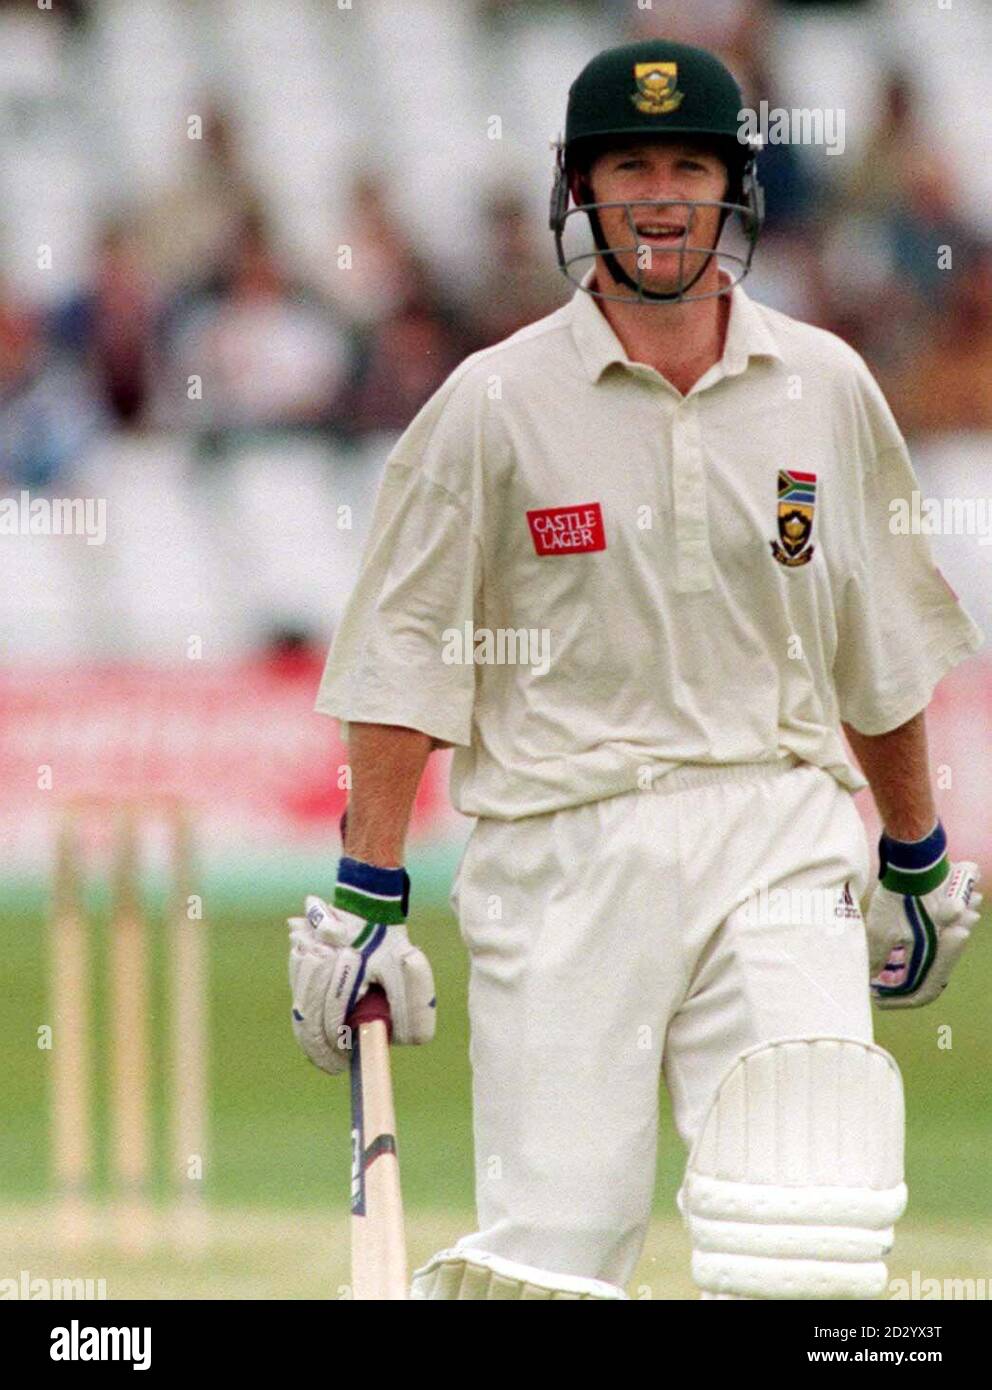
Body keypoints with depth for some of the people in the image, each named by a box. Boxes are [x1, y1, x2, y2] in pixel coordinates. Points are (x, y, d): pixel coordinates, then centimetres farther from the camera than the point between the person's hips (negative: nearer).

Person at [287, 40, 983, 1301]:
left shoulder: (826, 389, 8)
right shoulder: (496, 402, -1)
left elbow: (879, 653, 18)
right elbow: (403, 663, -1)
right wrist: (362, 900, -6)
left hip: (780, 841, 2)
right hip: (561, 853, -2)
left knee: (806, 1243, -12)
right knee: (550, 1243, -4)